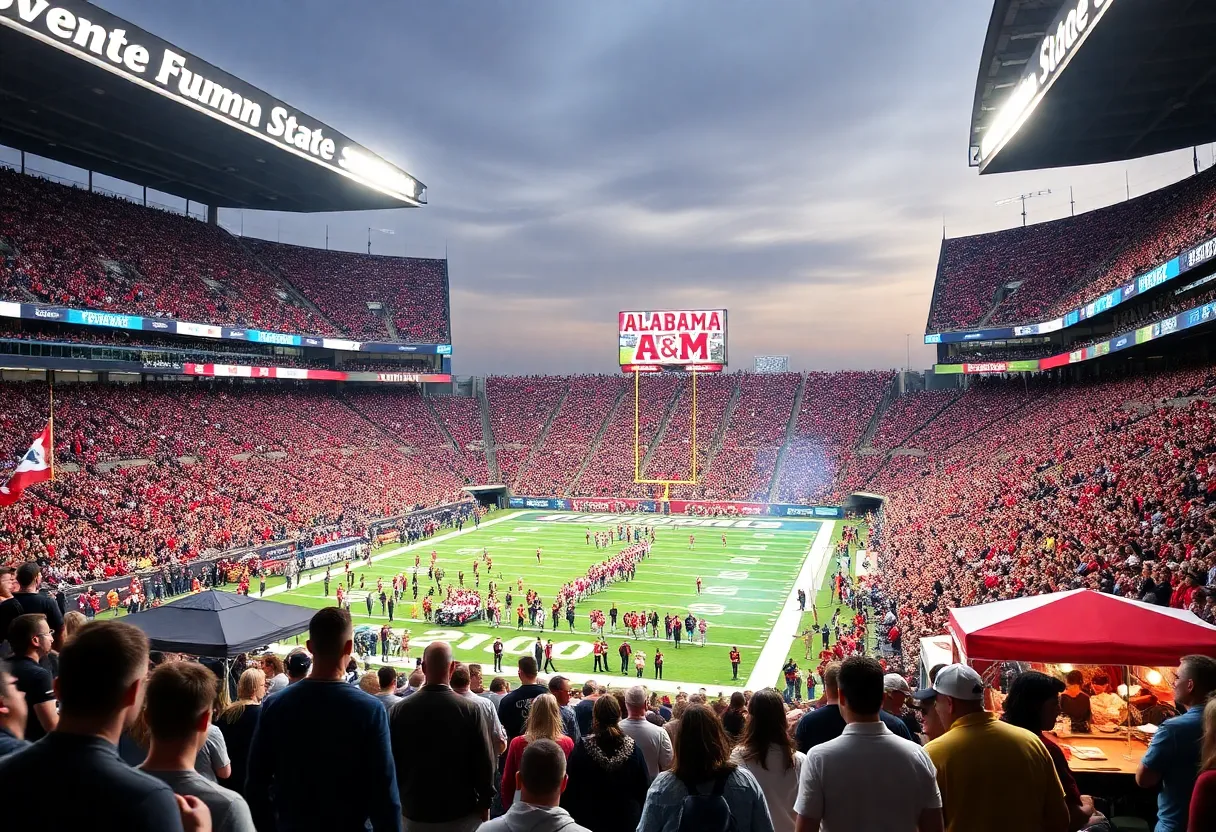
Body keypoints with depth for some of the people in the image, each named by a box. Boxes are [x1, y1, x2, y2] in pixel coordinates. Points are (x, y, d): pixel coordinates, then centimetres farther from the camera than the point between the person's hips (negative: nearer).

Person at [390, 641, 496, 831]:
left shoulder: (399, 711, -11)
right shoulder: (471, 711, -17)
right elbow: (484, 761, -12)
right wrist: (485, 803, 3)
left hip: (414, 810, 2)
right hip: (462, 812, -1)